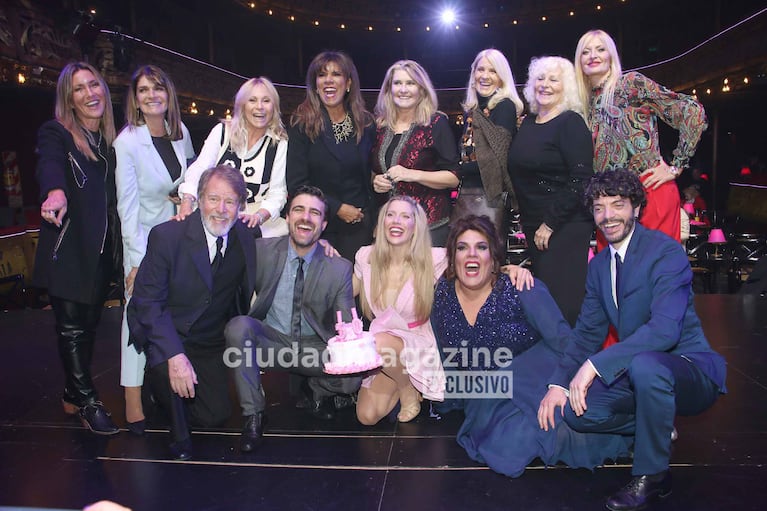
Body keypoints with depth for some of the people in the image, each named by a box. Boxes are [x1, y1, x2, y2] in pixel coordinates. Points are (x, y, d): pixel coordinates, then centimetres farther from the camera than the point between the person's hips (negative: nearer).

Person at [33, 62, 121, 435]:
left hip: (103, 250, 6)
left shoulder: (112, 139, 12)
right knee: (72, 327, 0)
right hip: (68, 250, -5)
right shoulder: (55, 134, -5)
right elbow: (49, 166, -27)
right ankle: (87, 403, 12)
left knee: (89, 324, 13)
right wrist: (55, 191, -49)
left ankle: (73, 394, 29)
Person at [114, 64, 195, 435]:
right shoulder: (126, 143, -14)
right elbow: (127, 206, -16)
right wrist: (138, 260, -19)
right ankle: (133, 398, 2)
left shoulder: (181, 132, 0)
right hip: (143, 235, -4)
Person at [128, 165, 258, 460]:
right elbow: (148, 302, -20)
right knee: (166, 363, -35)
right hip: (166, 333, -3)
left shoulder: (244, 237, -7)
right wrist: (175, 355, -33)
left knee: (215, 416, -3)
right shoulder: (166, 236, -19)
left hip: (211, 341, 4)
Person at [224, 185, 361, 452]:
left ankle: (317, 391, 14)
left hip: (315, 347, 0)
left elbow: (347, 324, -9)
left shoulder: (340, 268, -6)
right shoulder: (262, 250, -5)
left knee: (353, 377, -25)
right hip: (270, 339, 0)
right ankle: (253, 414, -14)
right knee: (238, 326, -31)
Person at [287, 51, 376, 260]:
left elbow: (370, 176, 12)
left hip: (358, 224, 2)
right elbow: (296, 184, -6)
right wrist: (337, 208, -12)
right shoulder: (302, 125, -3)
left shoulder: (365, 124, 6)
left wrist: (374, 222, 4)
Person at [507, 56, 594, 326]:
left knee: (561, 298, -7)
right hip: (533, 225, 7)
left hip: (564, 227, -7)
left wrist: (550, 223, -16)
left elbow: (580, 181, -16)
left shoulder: (571, 123, -9)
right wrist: (526, 220, 15)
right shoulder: (528, 123, 13)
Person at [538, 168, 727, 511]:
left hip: (690, 370, -7)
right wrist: (558, 383, -7)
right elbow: (587, 332, 7)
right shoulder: (599, 265, 8)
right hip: (636, 372, 7)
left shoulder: (666, 251, -16)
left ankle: (651, 475, -14)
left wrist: (595, 365, -32)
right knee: (576, 411, -13)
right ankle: (658, 428, 14)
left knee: (644, 365, -38)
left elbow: (665, 329, -29)